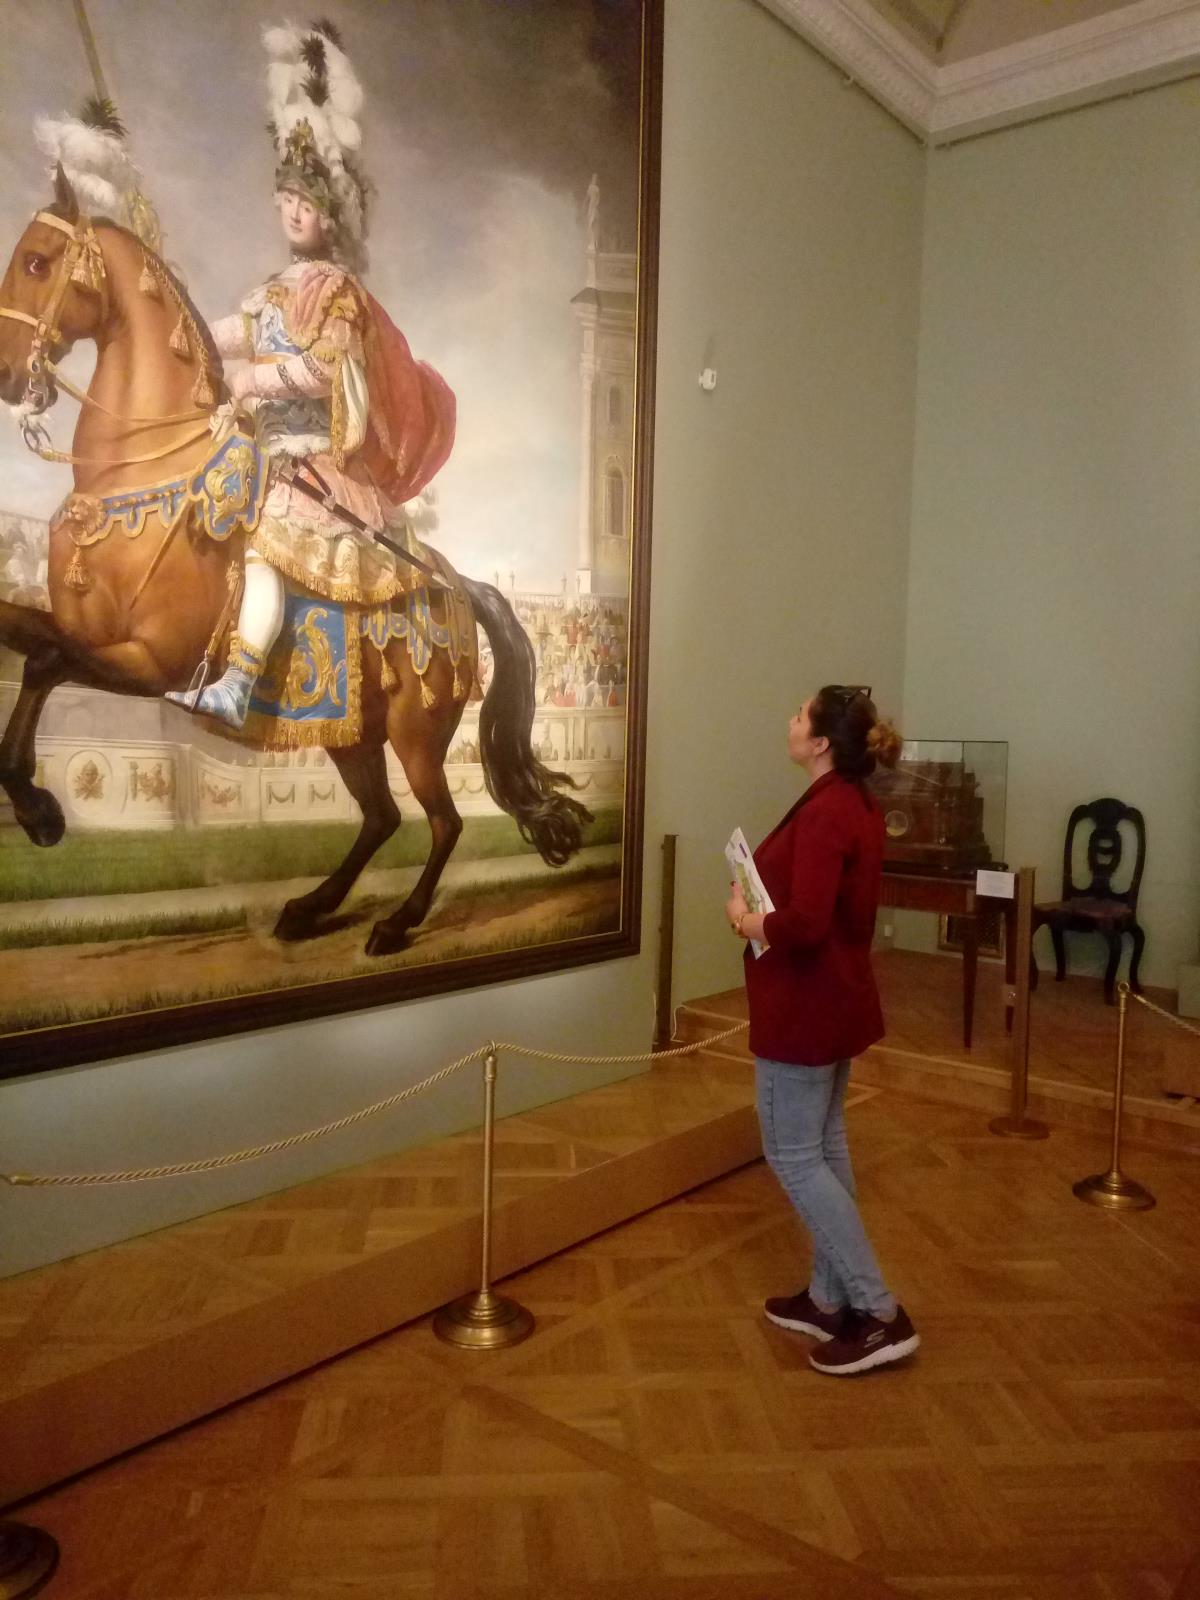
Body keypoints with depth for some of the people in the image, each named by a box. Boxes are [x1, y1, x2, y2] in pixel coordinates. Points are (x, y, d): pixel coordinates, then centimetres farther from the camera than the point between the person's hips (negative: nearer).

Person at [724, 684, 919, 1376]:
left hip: (804, 1004, -10)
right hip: (840, 995, 10)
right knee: (825, 1145, 17)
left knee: (793, 1155, 1)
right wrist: (767, 907, 5)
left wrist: (747, 920, -13)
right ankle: (830, 1300, 29)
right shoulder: (858, 806, 7)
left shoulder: (823, 813, -23)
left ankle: (880, 1314, 7)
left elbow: (804, 925, -30)